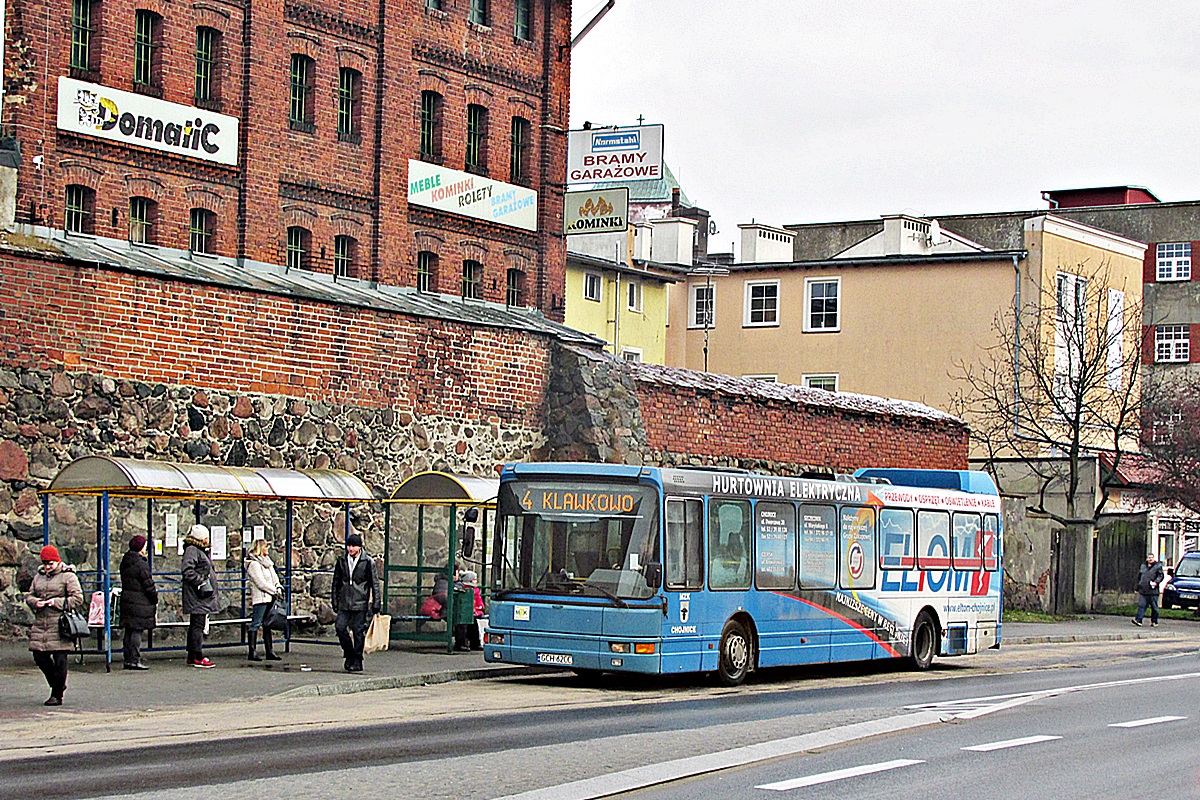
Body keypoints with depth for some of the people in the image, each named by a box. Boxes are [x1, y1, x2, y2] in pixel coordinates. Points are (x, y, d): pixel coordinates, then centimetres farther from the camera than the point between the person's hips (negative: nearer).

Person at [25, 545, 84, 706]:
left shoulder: (68, 576, -2)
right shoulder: (38, 576, 16)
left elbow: (78, 599, -8)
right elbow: (29, 596, 20)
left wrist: (56, 602, -14)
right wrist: (35, 602, -4)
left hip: (60, 625, -6)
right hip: (40, 624, 6)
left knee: (59, 660, -6)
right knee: (40, 657, 5)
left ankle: (57, 695, 1)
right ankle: (58, 685, 26)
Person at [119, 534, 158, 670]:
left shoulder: (125, 562, 12)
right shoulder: (141, 563, -14)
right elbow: (148, 584, -14)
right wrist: (155, 599, -1)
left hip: (126, 600, 8)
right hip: (140, 602, -8)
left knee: (129, 630, 12)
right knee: (137, 630, -6)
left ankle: (128, 659, 15)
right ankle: (135, 660, -7)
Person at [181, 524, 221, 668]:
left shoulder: (201, 551, 22)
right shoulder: (191, 550, -12)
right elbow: (188, 571, -23)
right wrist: (201, 581, -22)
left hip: (204, 596, 11)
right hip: (197, 596, -11)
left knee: (195, 626, 14)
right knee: (198, 625, -11)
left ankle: (192, 656, 19)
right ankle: (198, 658, -12)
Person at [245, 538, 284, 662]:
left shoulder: (267, 561, 18)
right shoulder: (253, 564, -11)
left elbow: (274, 576, 18)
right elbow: (261, 583, -16)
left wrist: (279, 587, 0)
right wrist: (275, 591, -13)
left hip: (270, 598, 9)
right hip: (260, 598, -9)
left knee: (268, 625, 11)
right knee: (255, 624, -6)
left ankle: (270, 652, 15)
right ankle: (252, 653, -5)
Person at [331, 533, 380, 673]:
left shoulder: (368, 562, -2)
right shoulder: (341, 560, 9)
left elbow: (375, 584, 1)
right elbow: (336, 582, 15)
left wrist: (376, 604, -2)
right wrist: (335, 602, 12)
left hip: (360, 603, -3)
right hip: (344, 603, 3)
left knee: (358, 631, -1)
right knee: (340, 627, -7)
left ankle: (357, 661, 6)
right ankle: (349, 654, 14)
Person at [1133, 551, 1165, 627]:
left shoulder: (1158, 566, 4)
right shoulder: (1143, 566, 18)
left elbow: (1160, 576, -4)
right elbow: (1139, 577, 24)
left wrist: (1156, 582, -22)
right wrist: (1138, 588, 21)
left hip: (1153, 592, -4)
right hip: (1143, 591, 4)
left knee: (1154, 607, 3)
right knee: (1141, 606, -6)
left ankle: (1154, 622, 12)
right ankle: (1138, 620, -12)